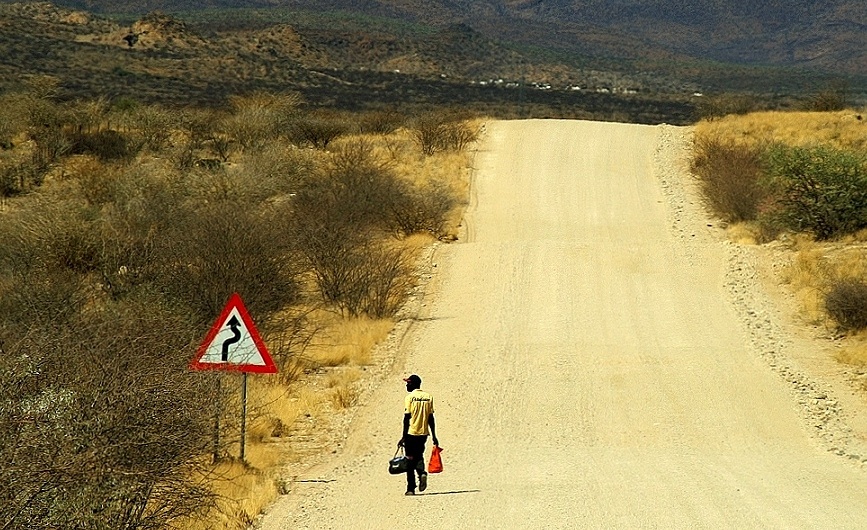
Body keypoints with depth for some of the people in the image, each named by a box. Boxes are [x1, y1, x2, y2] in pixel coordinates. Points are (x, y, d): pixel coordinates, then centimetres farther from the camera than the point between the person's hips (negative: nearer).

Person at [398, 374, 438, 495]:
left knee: (410, 459, 4)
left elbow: (407, 418, -11)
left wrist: (404, 436, -8)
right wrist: (434, 436, 11)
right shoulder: (428, 397, 6)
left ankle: (411, 488, 4)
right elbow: (431, 418, 7)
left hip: (411, 433, -4)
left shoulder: (409, 397, -8)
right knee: (419, 456, 22)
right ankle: (422, 472, -8)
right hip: (423, 433, 4)